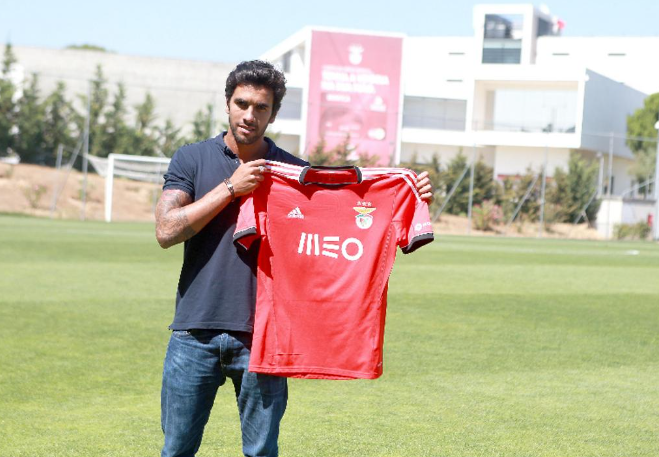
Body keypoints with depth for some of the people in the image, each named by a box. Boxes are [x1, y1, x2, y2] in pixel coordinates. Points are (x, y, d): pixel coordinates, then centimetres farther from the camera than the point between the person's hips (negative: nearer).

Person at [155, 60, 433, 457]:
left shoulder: (294, 172, 7)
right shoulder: (192, 160, 5)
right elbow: (167, 231, -7)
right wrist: (230, 188, -12)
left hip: (261, 335, 0)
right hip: (196, 333, 0)